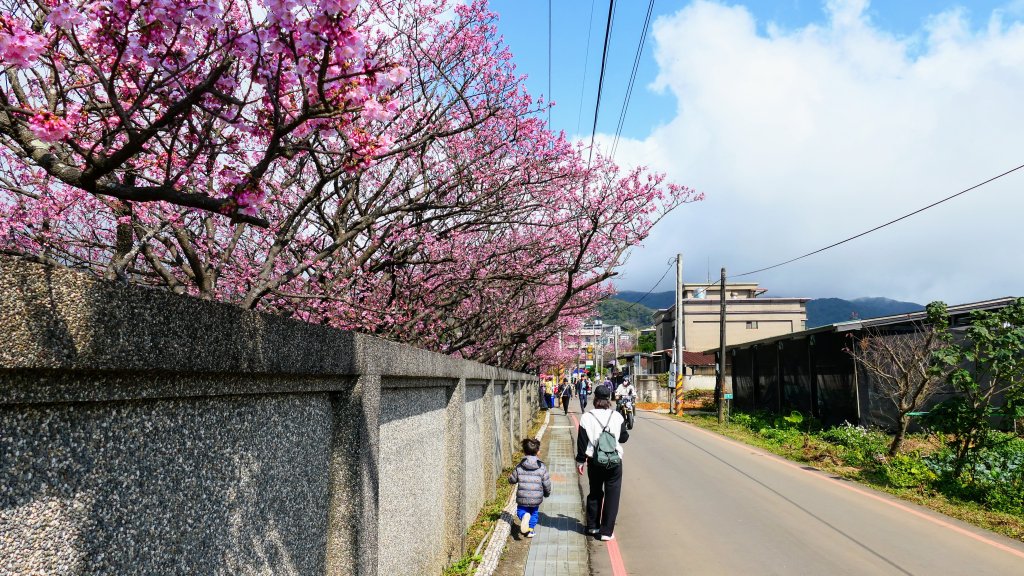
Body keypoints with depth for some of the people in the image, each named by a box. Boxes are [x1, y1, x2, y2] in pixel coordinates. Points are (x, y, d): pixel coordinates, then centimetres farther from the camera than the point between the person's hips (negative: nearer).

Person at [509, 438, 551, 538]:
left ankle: (524, 516, -15)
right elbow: (547, 483, -1)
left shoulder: (519, 466, -4)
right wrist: (547, 493, 18)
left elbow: (512, 480, 4)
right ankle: (530, 529, 12)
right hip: (536, 498, 1)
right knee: (534, 512, 24)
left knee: (520, 510, 18)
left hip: (522, 497, -1)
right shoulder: (542, 467, -4)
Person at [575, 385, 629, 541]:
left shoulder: (586, 418, -7)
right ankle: (606, 531, 6)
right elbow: (624, 437, 2)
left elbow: (582, 442, -4)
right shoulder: (617, 416, -8)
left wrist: (580, 461, 6)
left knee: (595, 493, 19)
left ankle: (592, 526, 28)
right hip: (614, 461, -1)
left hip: (594, 461, 2)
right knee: (612, 495, 7)